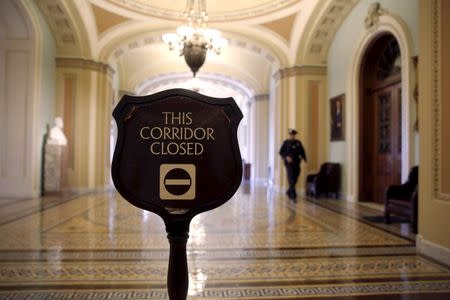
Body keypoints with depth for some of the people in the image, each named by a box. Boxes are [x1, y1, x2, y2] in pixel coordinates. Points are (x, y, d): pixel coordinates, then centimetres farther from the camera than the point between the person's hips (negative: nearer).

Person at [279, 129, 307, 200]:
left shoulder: (298, 143, 7)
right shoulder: (286, 142, 0)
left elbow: (302, 152, 8)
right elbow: (281, 152, -1)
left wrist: (304, 159, -7)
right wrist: (286, 157, -17)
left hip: (296, 164, 4)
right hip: (289, 163, -3)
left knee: (295, 180, 9)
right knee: (291, 179, -10)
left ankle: (289, 192, 30)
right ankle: (293, 195, -8)